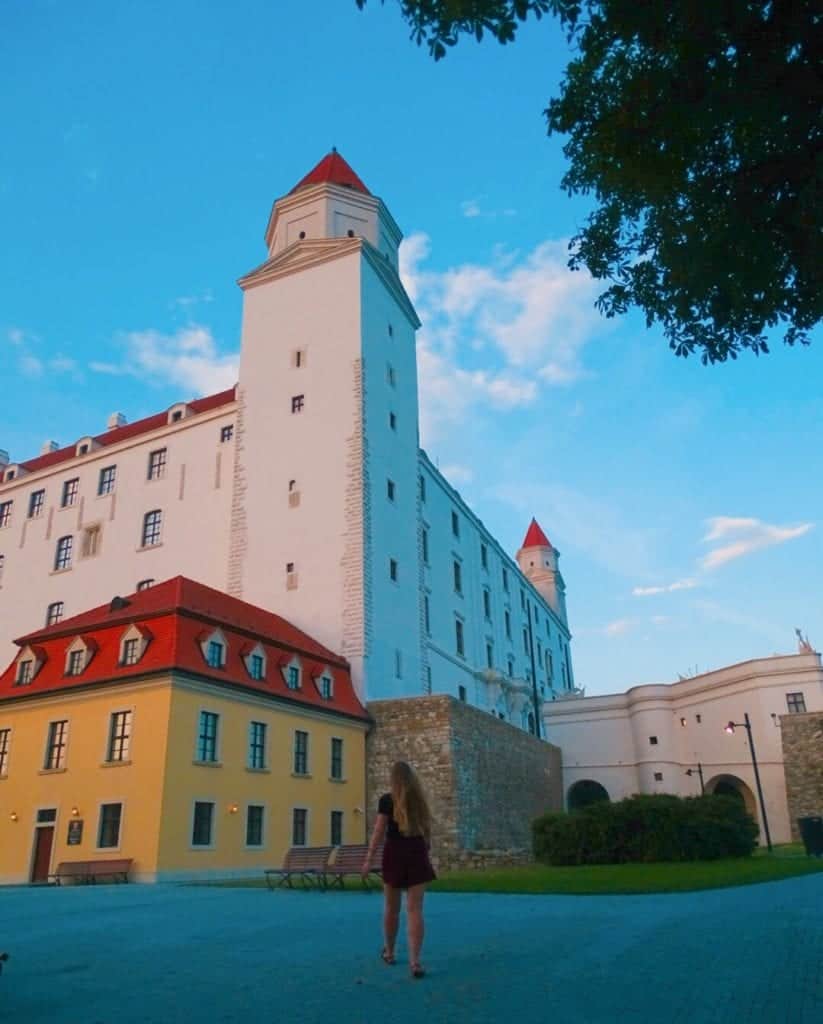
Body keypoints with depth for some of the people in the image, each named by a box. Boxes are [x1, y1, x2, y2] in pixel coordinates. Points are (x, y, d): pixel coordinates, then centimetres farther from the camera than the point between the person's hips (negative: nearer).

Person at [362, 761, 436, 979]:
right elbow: (426, 830, 13)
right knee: (415, 909, -2)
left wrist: (369, 859, -2)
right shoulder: (420, 799, 6)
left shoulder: (387, 800, -6)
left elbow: (379, 832, -8)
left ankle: (389, 952, 31)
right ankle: (415, 961, -11)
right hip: (417, 854, 2)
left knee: (391, 908, 15)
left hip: (395, 854, -2)